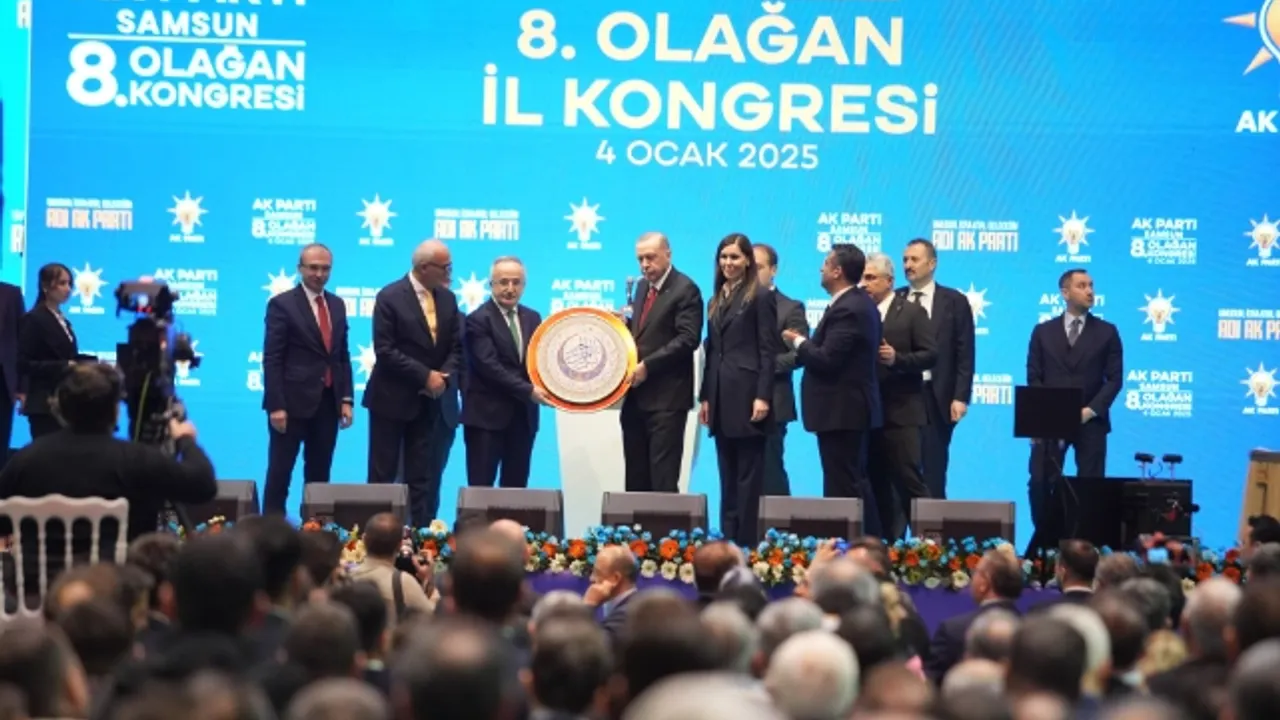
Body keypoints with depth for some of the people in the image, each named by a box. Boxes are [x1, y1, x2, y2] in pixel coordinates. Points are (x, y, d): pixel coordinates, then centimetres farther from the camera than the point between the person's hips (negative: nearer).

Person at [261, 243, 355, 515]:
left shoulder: (337, 305, 13)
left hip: (328, 402, 6)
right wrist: (276, 405, -16)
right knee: (280, 471, -1)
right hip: (293, 402, -6)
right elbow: (272, 359, -9)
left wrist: (346, 399, 6)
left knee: (319, 472, 8)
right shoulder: (282, 304, -5)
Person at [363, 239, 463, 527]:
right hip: (392, 398, -5)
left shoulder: (447, 298, 7)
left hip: (429, 401, 5)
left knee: (422, 476, 5)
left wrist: (444, 375, -11)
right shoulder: (390, 297, -11)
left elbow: (456, 347, 8)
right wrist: (425, 376, -19)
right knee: (383, 475, 0)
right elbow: (385, 351, -17)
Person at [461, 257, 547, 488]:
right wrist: (528, 391, -21)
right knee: (481, 489, -5)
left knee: (516, 488, 8)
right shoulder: (478, 320, -8)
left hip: (523, 416, 6)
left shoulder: (532, 318, 13)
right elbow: (489, 366, -17)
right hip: (487, 415, -6)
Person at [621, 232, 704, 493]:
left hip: (666, 396, -8)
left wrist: (647, 365, -19)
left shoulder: (685, 290, -7)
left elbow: (688, 339, -16)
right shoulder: (642, 287, 18)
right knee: (636, 478, 8)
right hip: (637, 395, 8)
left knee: (663, 478, -9)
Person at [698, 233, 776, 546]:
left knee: (748, 476, -4)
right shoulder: (716, 300, 17)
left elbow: (767, 351, -9)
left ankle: (747, 542, -3)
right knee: (727, 477, 8)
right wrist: (705, 397, 12)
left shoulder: (760, 297, -4)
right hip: (721, 399, 7)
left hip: (747, 396, -7)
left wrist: (763, 397, -16)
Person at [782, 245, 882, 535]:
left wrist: (799, 342, -9)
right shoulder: (861, 303, 13)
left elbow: (826, 359, -24)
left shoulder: (846, 310, -20)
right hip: (853, 408, 11)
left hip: (839, 411, -11)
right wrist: (805, 347, 12)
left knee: (841, 487, -6)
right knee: (855, 483, 16)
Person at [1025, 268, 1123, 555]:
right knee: (1040, 483, -7)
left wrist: (1091, 410, -12)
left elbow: (1114, 378, 1)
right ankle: (1045, 540, 4)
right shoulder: (1043, 331, 9)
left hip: (1090, 421, 0)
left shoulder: (1107, 332, 7)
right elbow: (1033, 377, 6)